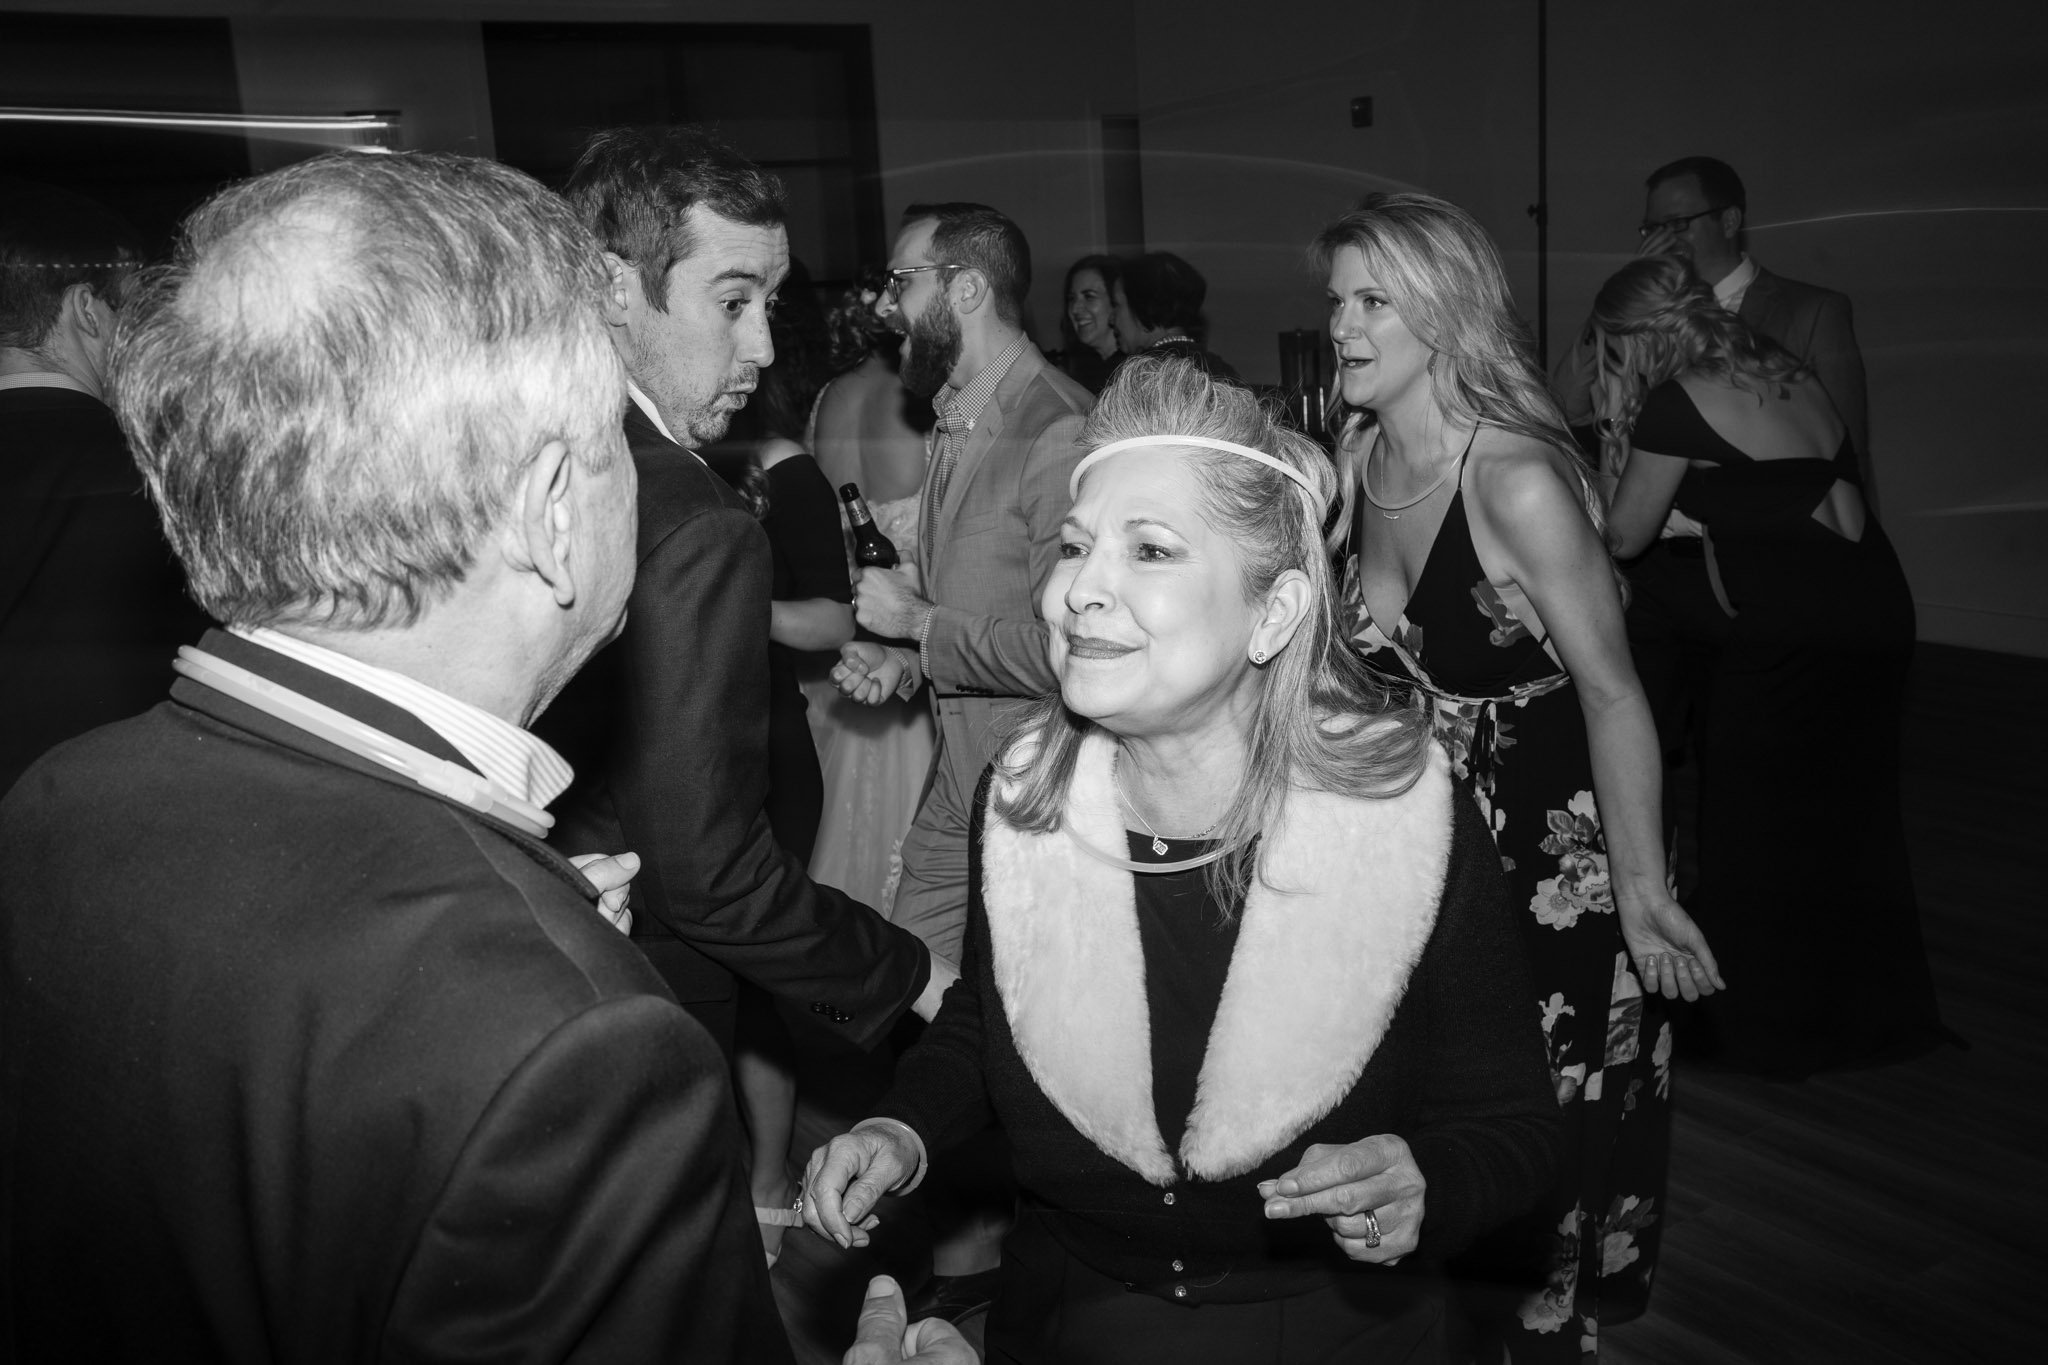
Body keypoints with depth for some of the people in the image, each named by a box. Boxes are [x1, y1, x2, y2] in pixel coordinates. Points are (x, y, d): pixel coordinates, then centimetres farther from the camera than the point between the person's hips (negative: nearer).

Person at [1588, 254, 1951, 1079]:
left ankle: (1768, 1031, 22)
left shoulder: (1677, 403, -11)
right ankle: (1875, 1009, 34)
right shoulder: (1779, 370, 12)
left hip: (1794, 633, -8)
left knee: (1760, 832, 8)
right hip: (1877, 609, 8)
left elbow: (1626, 536, -3)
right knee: (1850, 820, 20)